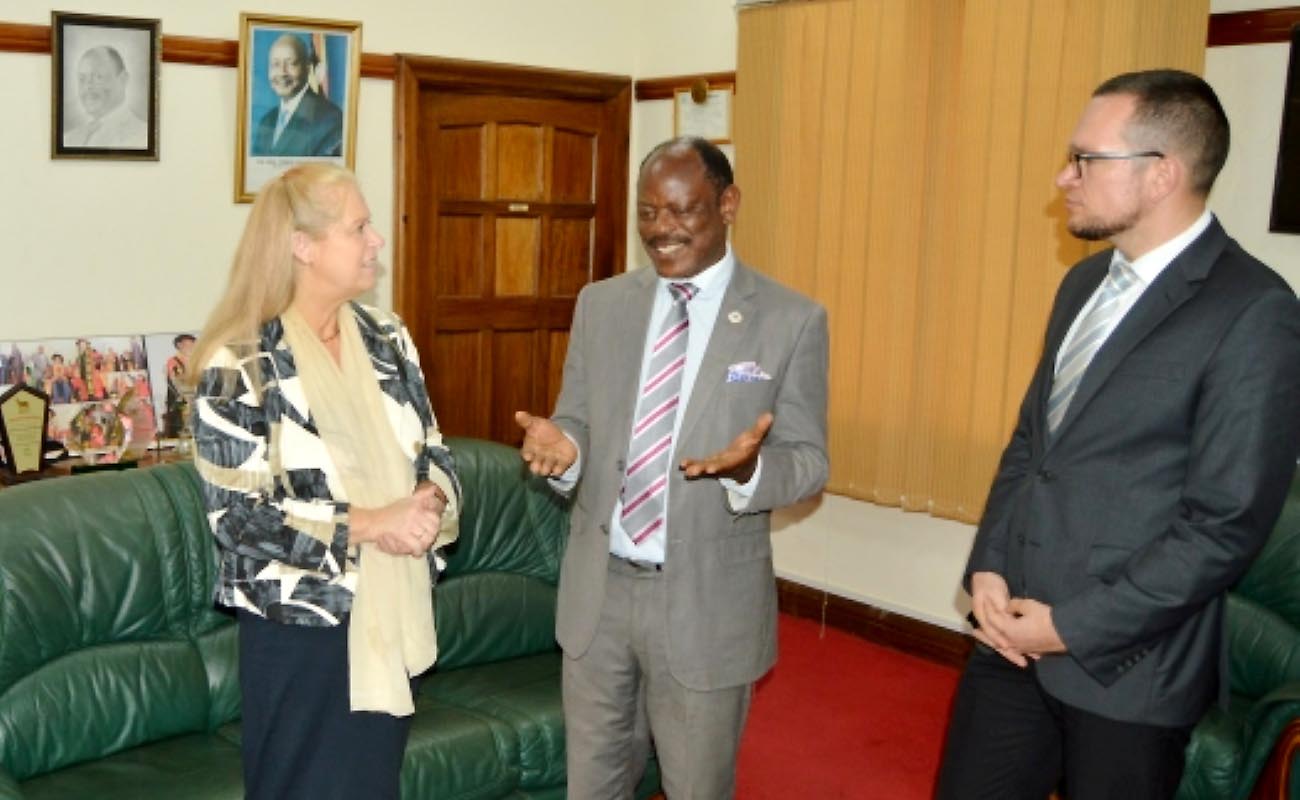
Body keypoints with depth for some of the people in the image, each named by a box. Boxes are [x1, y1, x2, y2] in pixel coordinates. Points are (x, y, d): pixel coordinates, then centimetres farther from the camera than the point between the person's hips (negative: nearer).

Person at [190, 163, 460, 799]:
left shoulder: (387, 338, 5)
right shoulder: (239, 365, -13)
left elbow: (432, 450, 10)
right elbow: (237, 514, -17)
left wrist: (430, 502, -13)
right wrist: (368, 524, -23)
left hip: (391, 617, 6)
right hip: (302, 628, -5)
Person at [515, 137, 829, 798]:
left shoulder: (792, 320, -7)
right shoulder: (600, 304, 4)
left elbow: (809, 462, -6)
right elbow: (579, 423, 7)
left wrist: (751, 466, -29)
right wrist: (563, 446, -17)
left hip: (709, 601, -3)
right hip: (598, 589, 3)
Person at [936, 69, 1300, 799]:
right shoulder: (1086, 282, 10)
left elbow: (1227, 525, -18)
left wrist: (1073, 627, -15)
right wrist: (988, 568, 0)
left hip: (1123, 664, -7)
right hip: (1014, 633, 7)